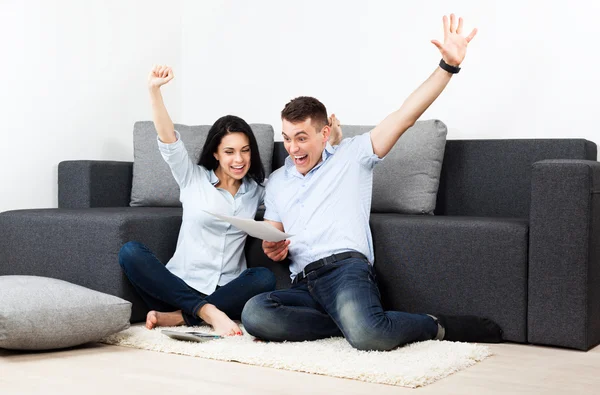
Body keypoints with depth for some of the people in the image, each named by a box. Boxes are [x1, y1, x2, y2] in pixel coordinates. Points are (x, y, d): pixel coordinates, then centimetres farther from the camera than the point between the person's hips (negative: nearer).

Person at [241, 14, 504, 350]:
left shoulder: (352, 156, 14)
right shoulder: (277, 182, 27)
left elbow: (406, 116, 4)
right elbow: (273, 241, 30)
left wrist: (449, 65, -5)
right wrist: (273, 251, 4)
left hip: (347, 268, -4)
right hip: (303, 285, 4)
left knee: (367, 335, -37)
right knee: (254, 313, -31)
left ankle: (434, 325, -5)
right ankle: (353, 321, -17)